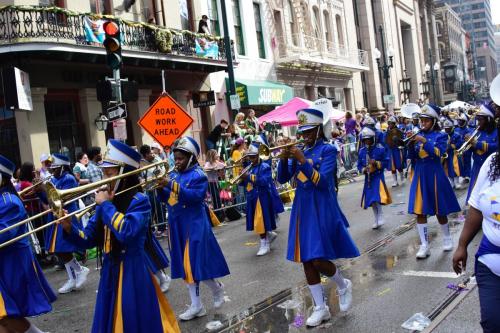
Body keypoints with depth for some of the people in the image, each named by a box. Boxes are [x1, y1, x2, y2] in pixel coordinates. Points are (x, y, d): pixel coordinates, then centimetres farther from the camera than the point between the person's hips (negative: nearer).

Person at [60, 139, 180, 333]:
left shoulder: (139, 201, -13)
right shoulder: (104, 203, 7)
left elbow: (126, 232, -30)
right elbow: (89, 240, 10)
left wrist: (106, 205, -19)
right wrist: (69, 228, -8)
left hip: (132, 273, -7)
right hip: (109, 271, 7)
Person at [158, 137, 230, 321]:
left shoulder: (198, 175, -11)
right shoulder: (174, 174, 10)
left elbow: (197, 196, -25)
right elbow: (166, 197, 11)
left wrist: (172, 185, -29)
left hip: (193, 225, -7)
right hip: (177, 225, 7)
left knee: (196, 262, -6)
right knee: (185, 264, 9)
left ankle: (217, 288, 23)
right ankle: (196, 305, 17)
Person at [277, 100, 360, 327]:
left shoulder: (328, 150, -7)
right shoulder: (300, 151, 9)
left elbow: (322, 181, -19)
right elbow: (283, 179, 5)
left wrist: (302, 160, -24)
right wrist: (285, 158, -11)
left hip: (322, 210, -6)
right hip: (302, 210, 6)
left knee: (318, 259, -10)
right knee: (306, 259, 7)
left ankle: (343, 286, 22)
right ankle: (320, 308, 18)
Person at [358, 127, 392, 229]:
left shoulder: (380, 149, -9)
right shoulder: (362, 151, 1)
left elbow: (386, 161, -5)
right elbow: (359, 165, 8)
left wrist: (377, 163, -20)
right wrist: (363, 169, -12)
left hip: (378, 176, -4)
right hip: (368, 178, 4)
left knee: (377, 197, -16)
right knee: (371, 199, 10)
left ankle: (380, 217, 5)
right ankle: (377, 220, 25)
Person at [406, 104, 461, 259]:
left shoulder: (440, 136, -3)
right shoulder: (418, 136, 6)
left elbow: (439, 153, -18)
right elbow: (411, 157, 1)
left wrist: (424, 141, -25)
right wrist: (411, 143, -15)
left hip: (434, 175, -3)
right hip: (420, 175, 3)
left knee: (440, 210, 9)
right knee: (420, 211, -2)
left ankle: (447, 238, 31)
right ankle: (424, 246, 2)